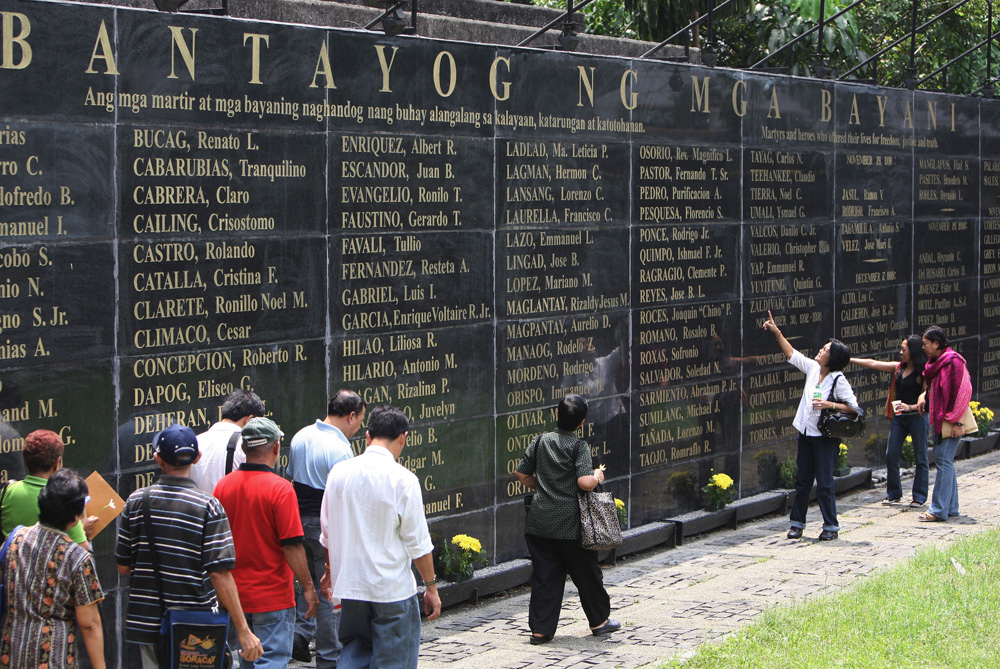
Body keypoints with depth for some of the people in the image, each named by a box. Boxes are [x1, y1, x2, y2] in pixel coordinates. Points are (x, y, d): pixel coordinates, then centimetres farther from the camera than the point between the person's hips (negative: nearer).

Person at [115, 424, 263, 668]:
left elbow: (123, 567, 3)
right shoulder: (208, 507, -12)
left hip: (147, 621, 3)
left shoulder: (136, 501, -2)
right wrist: (244, 631, -14)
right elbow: (220, 574, -17)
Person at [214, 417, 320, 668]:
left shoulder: (223, 485, 0)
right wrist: (308, 587, -7)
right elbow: (292, 546, -18)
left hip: (234, 595, 6)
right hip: (273, 598, -6)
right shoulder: (280, 489, -16)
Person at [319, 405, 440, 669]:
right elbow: (418, 542, -10)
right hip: (393, 588, -4)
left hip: (348, 585, 4)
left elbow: (327, 534, 12)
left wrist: (332, 568, 28)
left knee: (356, 647, 22)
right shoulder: (403, 479, -13)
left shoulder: (339, 473, 1)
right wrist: (431, 586, 1)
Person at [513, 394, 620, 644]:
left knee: (544, 576, 8)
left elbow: (520, 473, 9)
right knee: (586, 573, 12)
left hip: (539, 521, 4)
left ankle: (540, 629, 6)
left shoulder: (541, 441, 5)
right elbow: (585, 482, -21)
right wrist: (597, 475, 0)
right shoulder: (579, 446, -10)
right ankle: (599, 621, 25)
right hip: (569, 524, -4)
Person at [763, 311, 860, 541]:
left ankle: (831, 526, 9)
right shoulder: (812, 369, 3)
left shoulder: (838, 381, -13)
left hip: (825, 437, -6)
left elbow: (854, 408, -13)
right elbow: (791, 354, 13)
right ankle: (796, 523, 19)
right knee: (802, 480, 11)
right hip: (806, 433, 6)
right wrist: (776, 332, 8)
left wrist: (830, 405, -22)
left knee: (824, 483, -3)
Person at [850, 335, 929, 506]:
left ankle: (919, 497, 10)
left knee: (920, 458, 2)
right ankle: (894, 494, 15)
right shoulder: (899, 368, 8)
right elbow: (873, 364, 10)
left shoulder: (922, 372, -11)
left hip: (917, 417, -6)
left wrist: (910, 407, -25)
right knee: (891, 455, 4)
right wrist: (848, 359, 9)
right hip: (898, 416, 7)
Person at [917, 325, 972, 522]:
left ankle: (939, 510, -11)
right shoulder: (936, 362, 16)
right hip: (939, 420, 10)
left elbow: (960, 392, -18)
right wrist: (924, 398, 7)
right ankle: (951, 508, 16)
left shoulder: (953, 361, -14)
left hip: (949, 422, -10)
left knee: (943, 461, -11)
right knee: (945, 462, 11)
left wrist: (955, 421, -21)